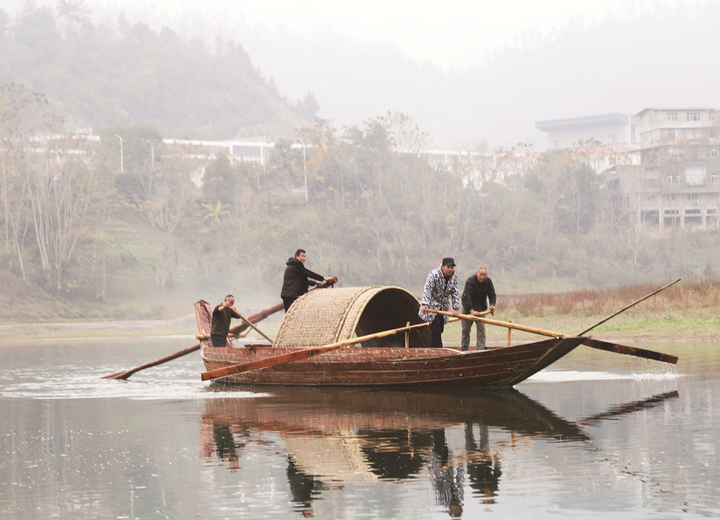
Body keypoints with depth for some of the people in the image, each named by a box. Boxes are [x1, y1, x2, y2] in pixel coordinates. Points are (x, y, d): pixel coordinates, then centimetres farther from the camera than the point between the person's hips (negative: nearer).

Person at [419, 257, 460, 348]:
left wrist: (455, 308, -5)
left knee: (440, 329, 7)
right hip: (432, 305, -7)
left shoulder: (454, 277, 0)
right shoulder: (434, 274, -19)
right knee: (435, 328, -15)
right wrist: (425, 304, -36)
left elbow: (455, 293, 3)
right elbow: (427, 290, -26)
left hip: (443, 306, 7)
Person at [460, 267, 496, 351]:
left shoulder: (488, 282, -5)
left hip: (481, 308, 4)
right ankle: (464, 349, 11)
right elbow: (467, 297, -29)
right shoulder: (470, 281, -22)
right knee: (466, 329, 2)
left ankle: (481, 349, -6)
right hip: (468, 307, -4)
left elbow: (492, 294, 0)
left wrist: (492, 305, -21)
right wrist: (472, 310, -37)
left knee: (481, 328, -5)